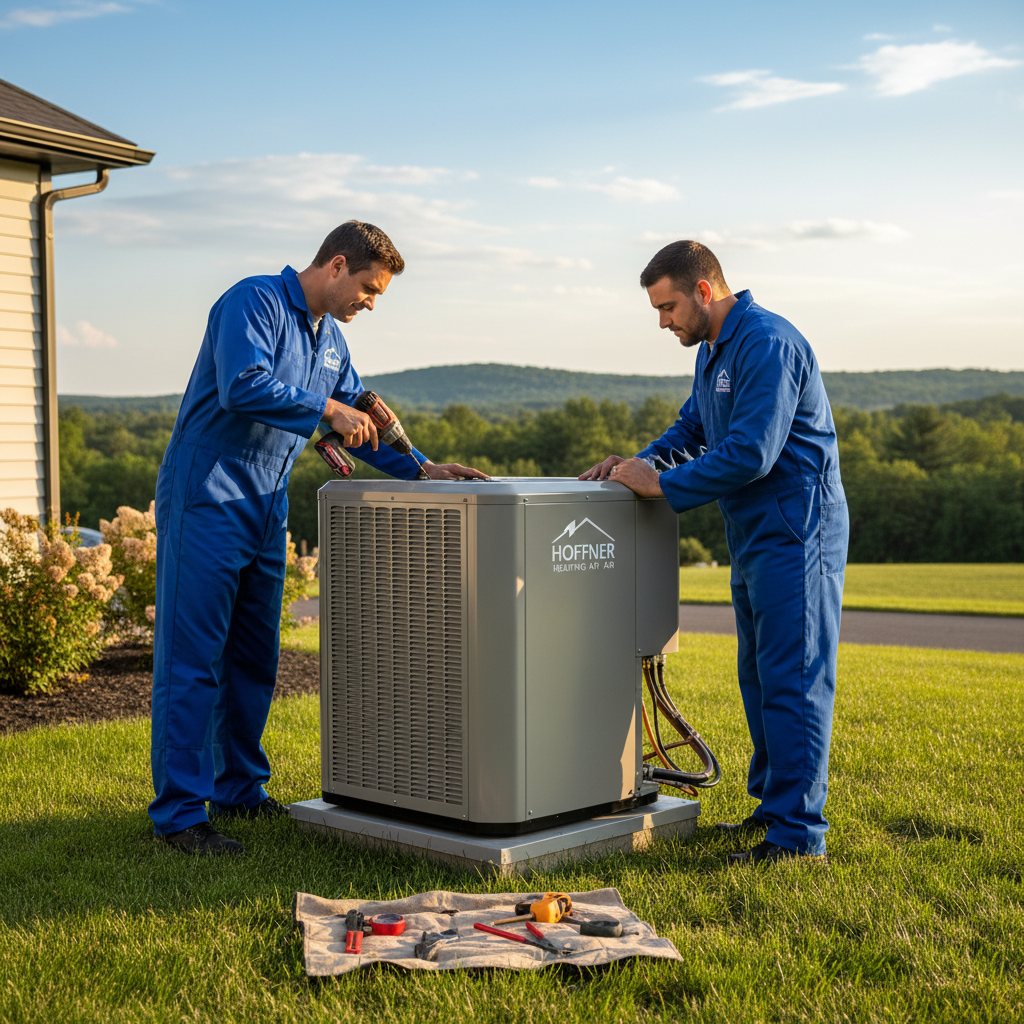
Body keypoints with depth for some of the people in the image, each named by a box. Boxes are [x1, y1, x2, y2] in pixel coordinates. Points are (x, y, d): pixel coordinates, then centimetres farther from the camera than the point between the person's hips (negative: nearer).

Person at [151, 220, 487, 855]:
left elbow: (362, 420, 21)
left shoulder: (330, 338, 17)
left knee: (255, 659, 13)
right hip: (207, 500, -9)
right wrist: (328, 409, -19)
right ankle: (179, 811, -3)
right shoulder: (256, 302, -10)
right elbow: (243, 387, -25)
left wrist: (423, 469, 10)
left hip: (266, 512, 9)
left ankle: (240, 790, 25)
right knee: (191, 659, -7)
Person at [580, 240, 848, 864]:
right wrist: (641, 462, 5)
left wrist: (662, 485, -18)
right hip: (755, 535, 11)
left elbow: (750, 454, -24)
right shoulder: (714, 350, 16)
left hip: (795, 532, -11)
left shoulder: (767, 343, -18)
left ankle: (799, 834, -5)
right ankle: (772, 805, 26)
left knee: (793, 679, -9)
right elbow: (692, 430, 23)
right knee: (759, 674, 15)